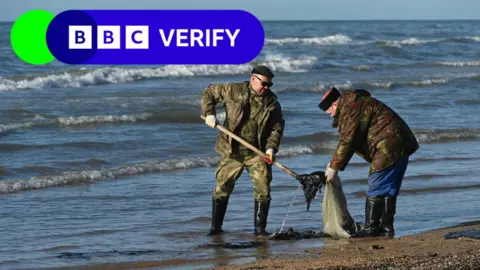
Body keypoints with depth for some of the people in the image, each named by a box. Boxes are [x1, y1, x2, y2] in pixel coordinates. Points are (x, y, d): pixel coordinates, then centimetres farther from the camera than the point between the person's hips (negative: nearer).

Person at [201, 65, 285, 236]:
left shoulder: (272, 103, 2)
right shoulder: (234, 91, -4)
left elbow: (277, 128, 4)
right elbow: (209, 93, 6)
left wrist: (271, 147, -12)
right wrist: (209, 113, -9)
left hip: (258, 153, 1)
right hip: (231, 151, -1)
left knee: (263, 189, -6)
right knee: (222, 188, 3)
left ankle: (260, 228, 4)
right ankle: (215, 227, 14)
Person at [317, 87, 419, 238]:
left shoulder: (351, 108, -14)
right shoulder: (354, 105, 21)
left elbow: (347, 141, -17)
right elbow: (347, 140, 25)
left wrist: (334, 167, -11)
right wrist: (335, 164, 20)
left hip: (389, 147, -11)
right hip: (400, 146, 11)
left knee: (376, 188, -8)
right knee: (388, 189, 13)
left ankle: (371, 228, -7)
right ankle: (386, 227, 16)